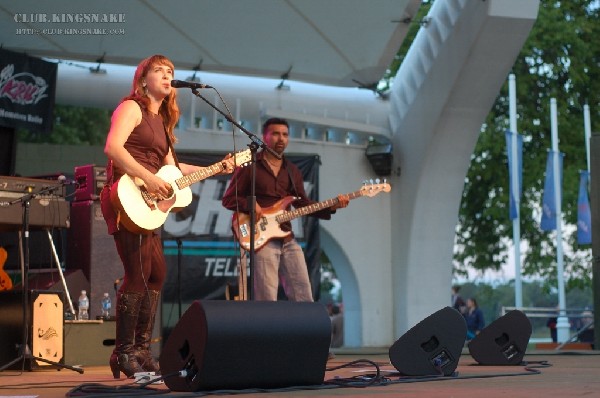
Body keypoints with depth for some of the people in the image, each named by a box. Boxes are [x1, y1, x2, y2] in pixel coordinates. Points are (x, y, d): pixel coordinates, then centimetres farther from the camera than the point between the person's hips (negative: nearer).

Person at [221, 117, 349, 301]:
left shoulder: (293, 171, 18)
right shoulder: (249, 165, 0)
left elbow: (303, 204, 15)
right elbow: (228, 199, -1)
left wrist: (331, 207, 0)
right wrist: (251, 205, -18)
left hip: (288, 240, 6)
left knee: (304, 297, 4)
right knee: (267, 301, -11)